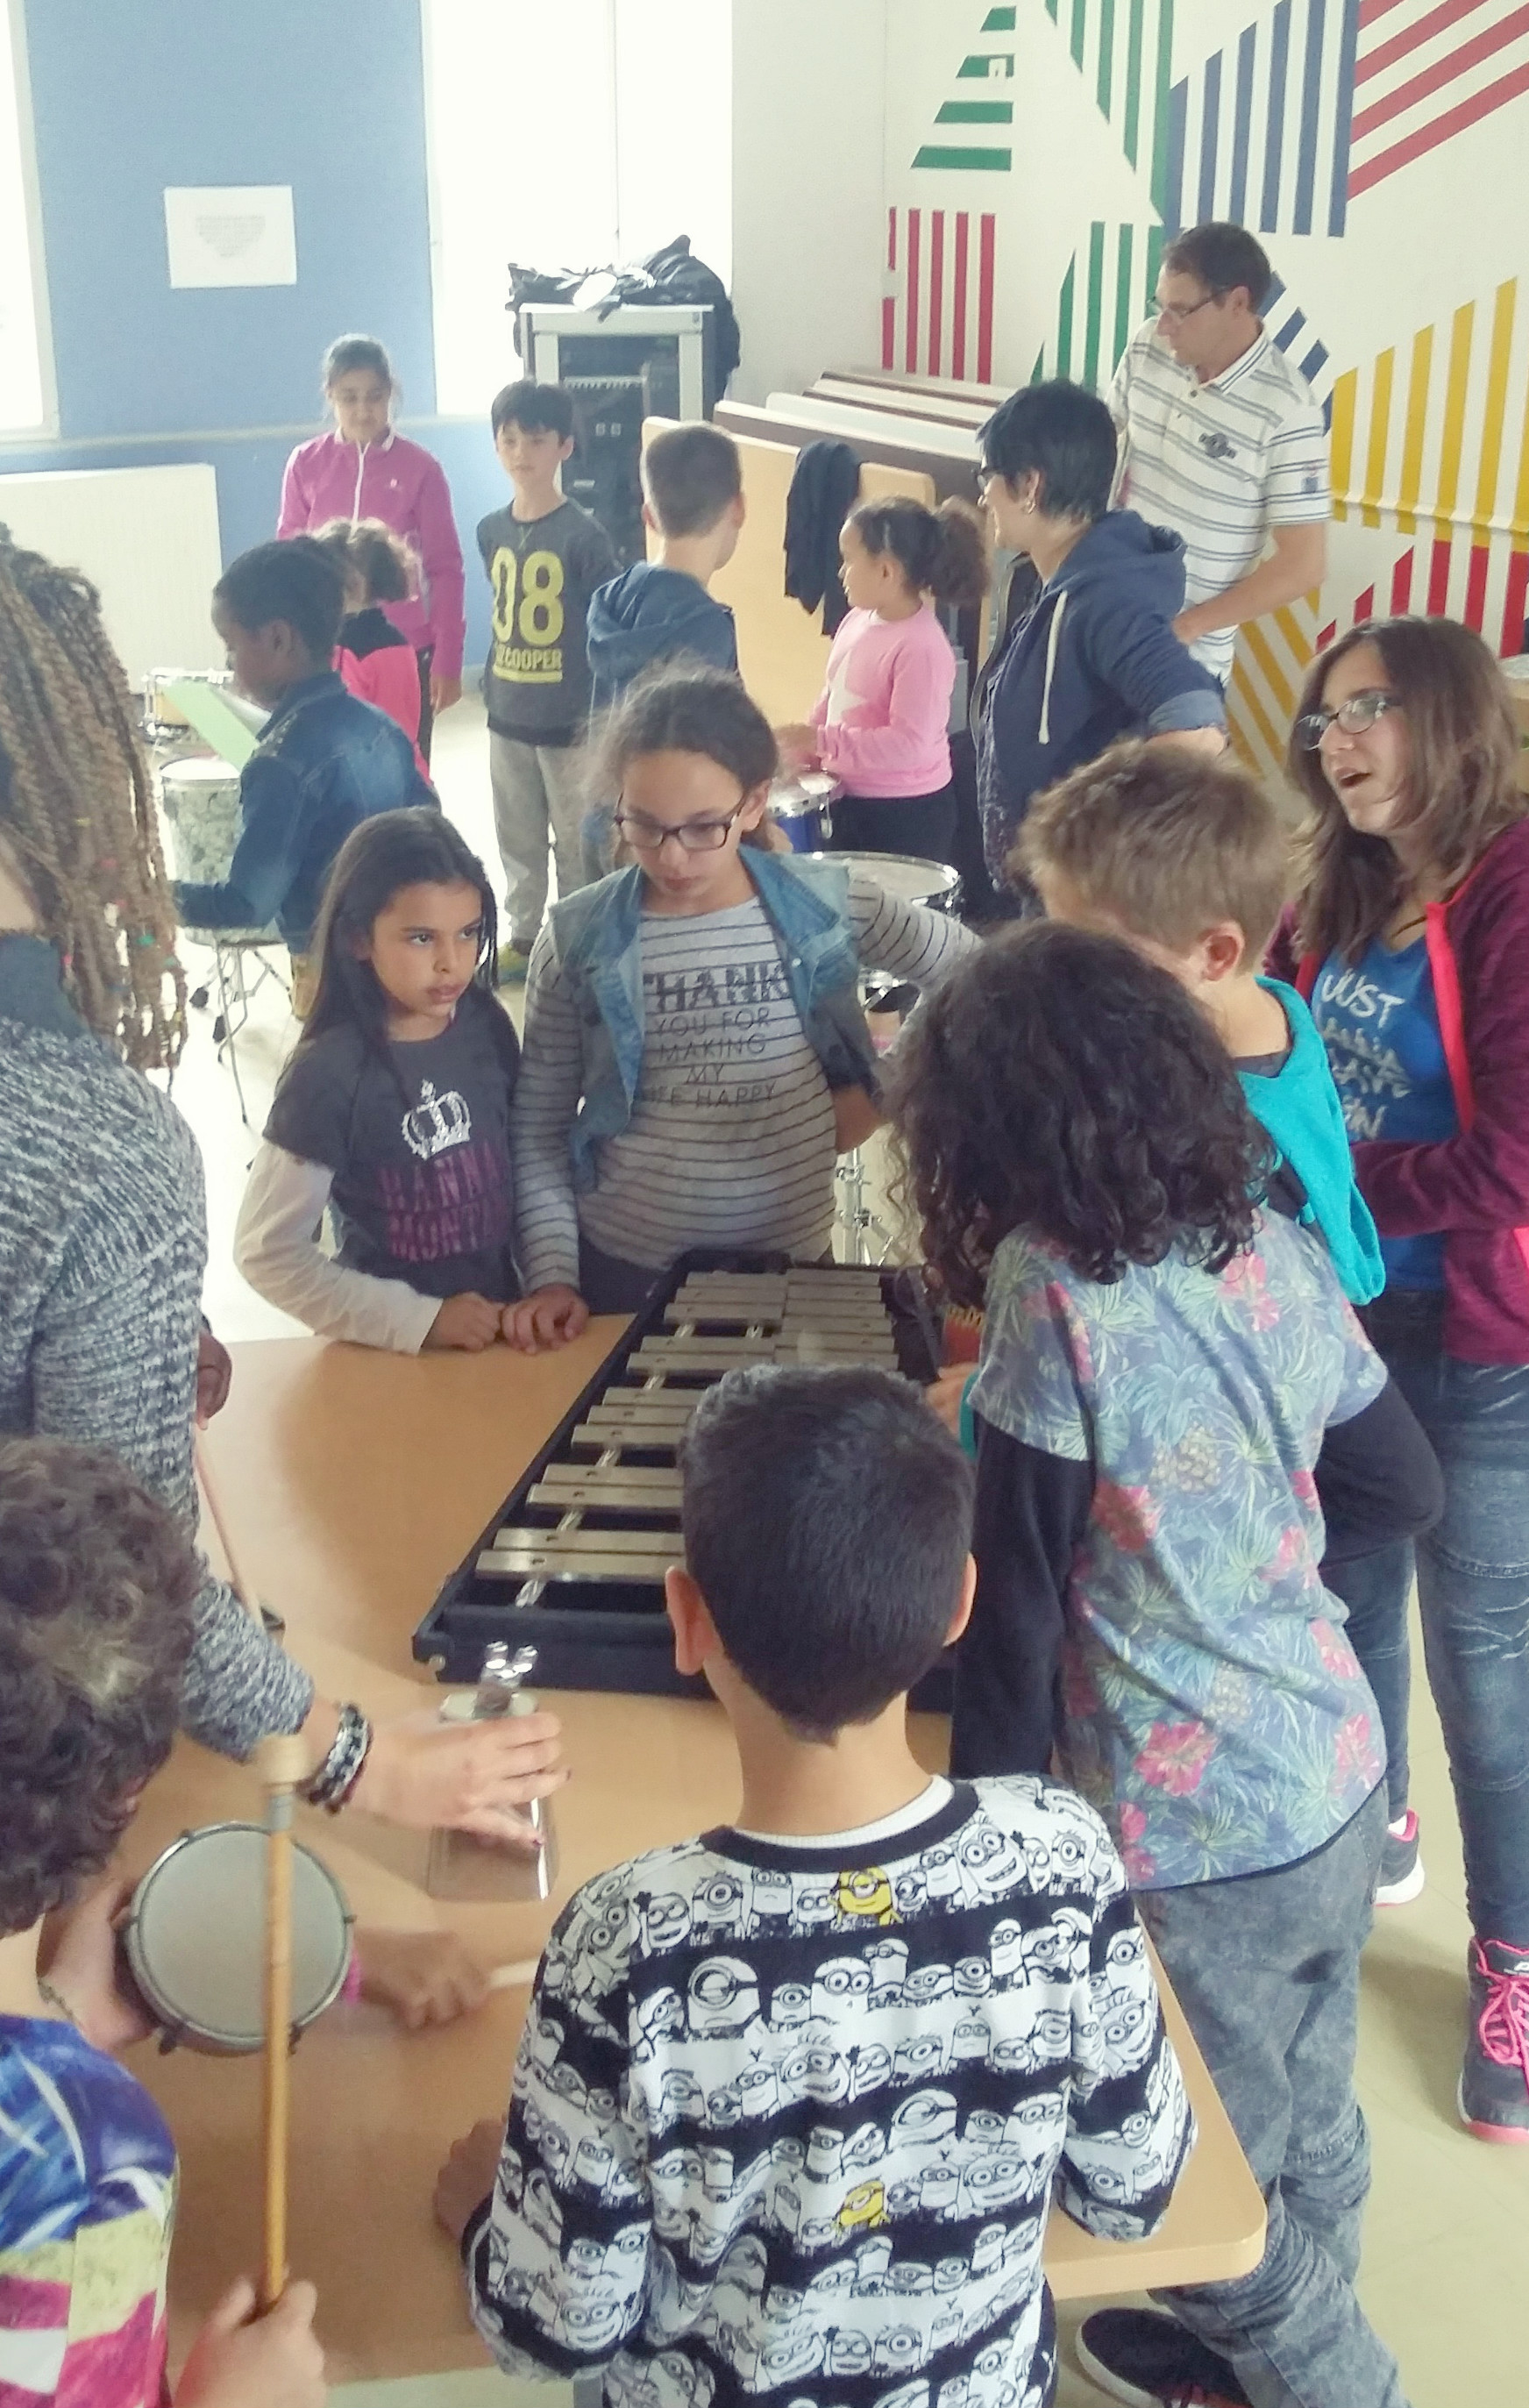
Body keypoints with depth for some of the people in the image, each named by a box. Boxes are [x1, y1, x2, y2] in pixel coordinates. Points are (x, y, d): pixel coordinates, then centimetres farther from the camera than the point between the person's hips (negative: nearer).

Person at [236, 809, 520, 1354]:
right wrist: (420, 1319, -18)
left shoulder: (487, 1029, -7)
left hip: (499, 1325, 5)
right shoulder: (330, 1074, -20)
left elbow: (521, 1168, 6)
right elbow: (268, 1252, -17)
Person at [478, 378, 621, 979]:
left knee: (576, 839, 5)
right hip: (508, 715, 5)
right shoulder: (492, 530, 4)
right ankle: (522, 938, 30)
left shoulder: (583, 534, -12)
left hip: (569, 718, -5)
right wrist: (492, 687, 14)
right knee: (517, 836, 16)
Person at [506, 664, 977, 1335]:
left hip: (788, 1261, 1)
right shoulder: (577, 938, -9)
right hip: (619, 1266, -1)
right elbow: (537, 1126, -1)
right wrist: (550, 1273, -8)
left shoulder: (825, 905, -9)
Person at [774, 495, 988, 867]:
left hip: (907, 816, -8)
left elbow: (909, 743, -26)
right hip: (850, 801, 8)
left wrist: (820, 740, -25)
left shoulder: (922, 646, -22)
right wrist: (803, 754, 4)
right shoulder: (858, 621, 3)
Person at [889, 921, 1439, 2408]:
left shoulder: (1052, 1291, -22)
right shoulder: (1278, 1253, -3)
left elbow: (1014, 1603, -17)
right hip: (1337, 1784, 7)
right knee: (1306, 2136, 27)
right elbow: (1407, 1494, 9)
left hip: (1192, 1841, -7)